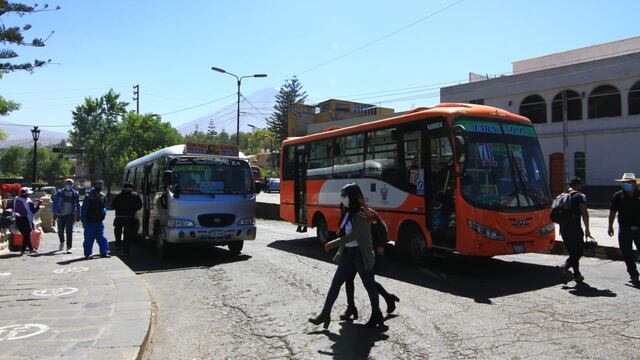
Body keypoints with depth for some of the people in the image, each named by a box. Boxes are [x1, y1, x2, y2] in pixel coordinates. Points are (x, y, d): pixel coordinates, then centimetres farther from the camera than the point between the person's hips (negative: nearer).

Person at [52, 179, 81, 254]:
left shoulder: (75, 194, 3)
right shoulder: (59, 193, -1)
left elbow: (77, 205, 10)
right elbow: (55, 203, 2)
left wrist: (77, 215, 8)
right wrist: (55, 214, -3)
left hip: (70, 215, -1)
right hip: (61, 214, 1)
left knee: (69, 231, -9)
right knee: (60, 231, 10)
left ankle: (69, 248, -7)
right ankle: (62, 242, 40)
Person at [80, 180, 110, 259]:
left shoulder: (103, 197, 8)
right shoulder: (89, 197, -7)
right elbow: (83, 210, -5)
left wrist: (104, 211, -2)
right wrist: (84, 221, -9)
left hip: (99, 221, 4)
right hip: (90, 221, -4)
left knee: (101, 237, 6)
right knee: (89, 238, 2)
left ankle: (104, 252, 11)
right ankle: (87, 254, 11)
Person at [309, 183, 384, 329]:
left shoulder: (362, 213, -17)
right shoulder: (349, 212, 9)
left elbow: (354, 235, -22)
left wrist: (334, 243, -18)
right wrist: (340, 250, 9)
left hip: (361, 254, -8)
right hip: (348, 253, 8)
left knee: (369, 284, 7)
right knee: (336, 282, 5)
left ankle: (376, 315, 23)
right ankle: (325, 314, 10)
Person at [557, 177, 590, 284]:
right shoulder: (580, 196, -4)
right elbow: (584, 212, -14)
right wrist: (587, 229, -9)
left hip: (563, 229, 7)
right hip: (574, 228, -6)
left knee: (572, 252, 15)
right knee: (579, 251, 2)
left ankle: (577, 275, 18)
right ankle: (564, 267, -17)